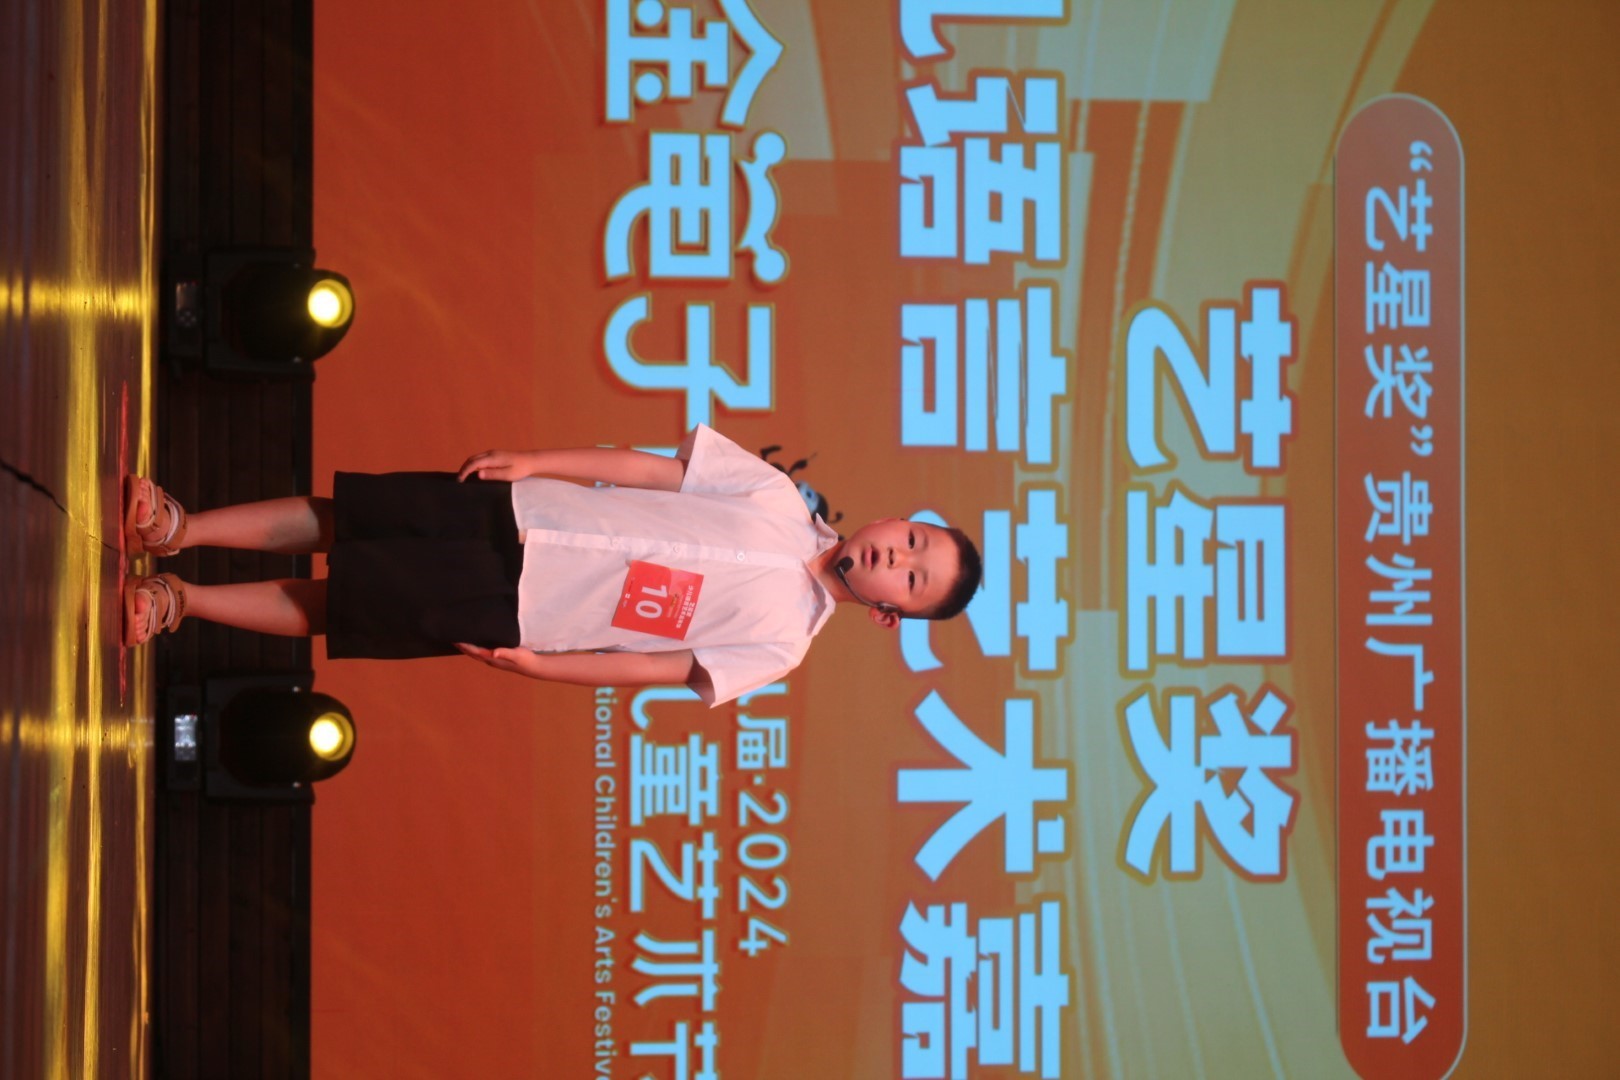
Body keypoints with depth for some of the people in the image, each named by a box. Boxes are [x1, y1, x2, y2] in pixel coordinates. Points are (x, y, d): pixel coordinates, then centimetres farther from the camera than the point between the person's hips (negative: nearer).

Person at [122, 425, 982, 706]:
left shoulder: (780, 639, -7)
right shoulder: (778, 501, 1)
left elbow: (659, 668, -8)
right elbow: (651, 469, 1)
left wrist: (538, 666, -13)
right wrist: (536, 462, -8)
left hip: (508, 609, -3)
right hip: (514, 516, 4)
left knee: (330, 607, -6)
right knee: (330, 519, 0)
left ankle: (177, 601, 9)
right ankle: (177, 531, 13)